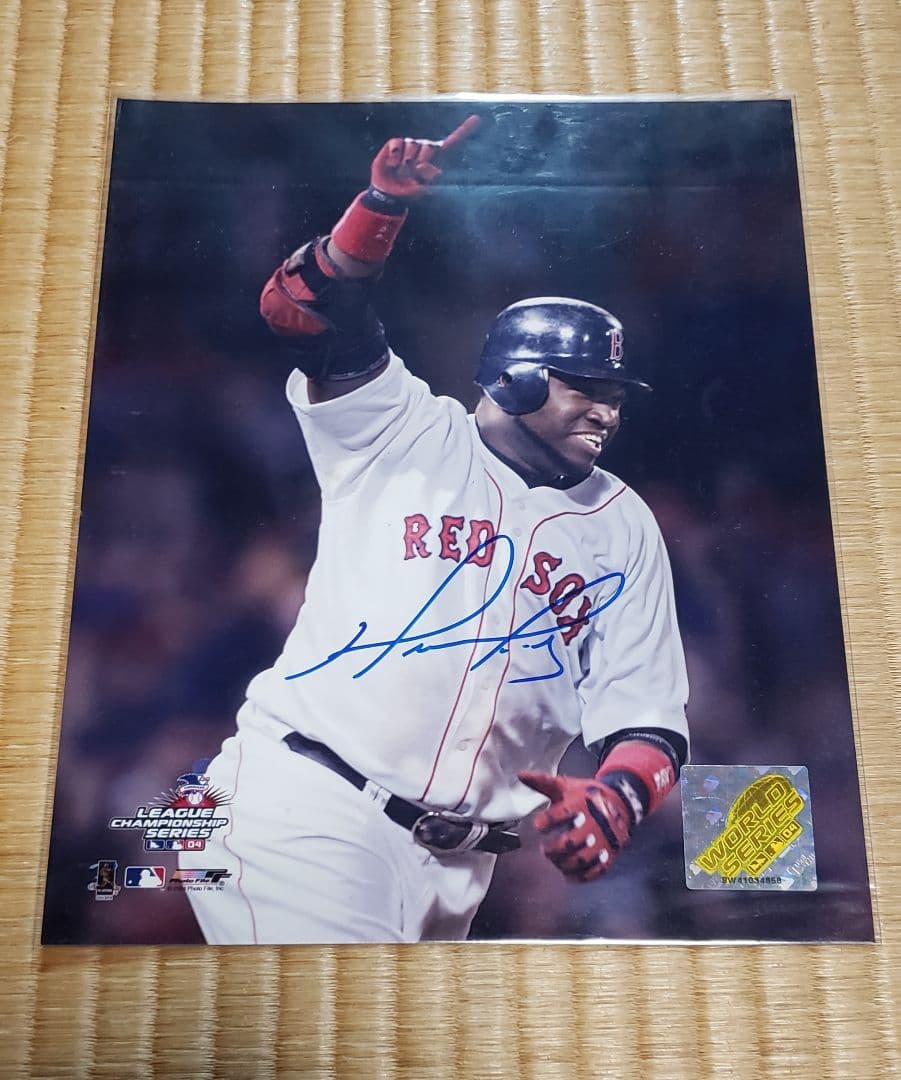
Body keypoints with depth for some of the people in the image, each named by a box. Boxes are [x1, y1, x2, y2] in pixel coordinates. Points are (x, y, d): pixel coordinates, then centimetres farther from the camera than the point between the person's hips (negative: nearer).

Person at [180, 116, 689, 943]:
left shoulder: (624, 527, 10)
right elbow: (302, 310, -7)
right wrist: (386, 203, -21)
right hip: (307, 807, -4)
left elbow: (647, 713, 4)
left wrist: (614, 797, -15)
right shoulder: (410, 434, 4)